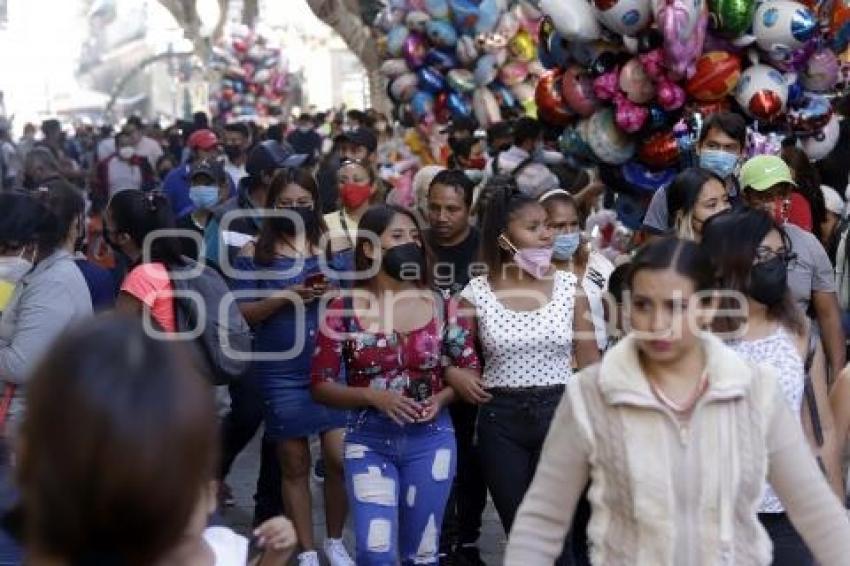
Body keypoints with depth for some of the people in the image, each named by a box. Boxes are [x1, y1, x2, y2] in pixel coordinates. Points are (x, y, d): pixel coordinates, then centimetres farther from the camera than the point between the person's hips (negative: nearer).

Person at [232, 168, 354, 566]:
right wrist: (283, 298, -17)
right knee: (294, 464, 8)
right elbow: (242, 313, -2)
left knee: (340, 457, -4)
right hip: (280, 372, -1)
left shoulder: (335, 245, 5)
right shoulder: (254, 253, 0)